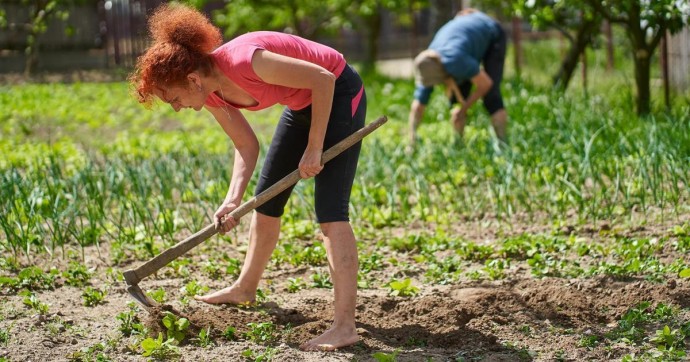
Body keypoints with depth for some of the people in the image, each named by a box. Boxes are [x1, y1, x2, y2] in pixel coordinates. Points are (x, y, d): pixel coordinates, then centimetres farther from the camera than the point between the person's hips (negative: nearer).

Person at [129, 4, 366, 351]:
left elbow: (323, 79, -27)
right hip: (302, 103, 9)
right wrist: (232, 200, -13)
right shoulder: (212, 93, -8)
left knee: (330, 209, -16)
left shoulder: (245, 62, -34)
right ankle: (245, 288, 36)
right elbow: (246, 145, 2)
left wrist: (314, 148, -21)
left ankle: (344, 325, -19)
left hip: (338, 92, -9)